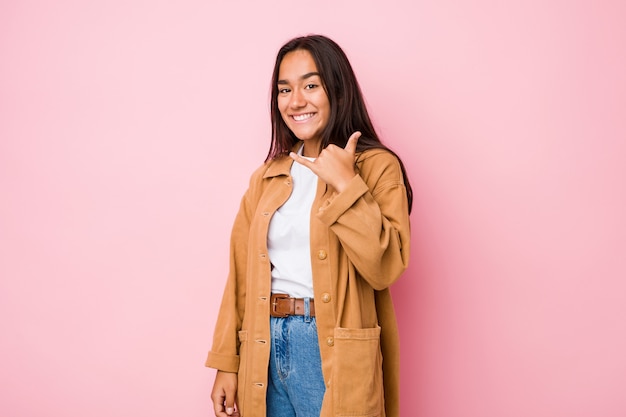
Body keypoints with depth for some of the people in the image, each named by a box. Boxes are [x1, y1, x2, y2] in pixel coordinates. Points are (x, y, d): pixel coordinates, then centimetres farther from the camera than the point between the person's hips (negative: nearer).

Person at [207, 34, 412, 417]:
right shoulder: (267, 177, 10)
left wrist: (345, 184, -19)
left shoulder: (376, 166, -4)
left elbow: (385, 268, -15)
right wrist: (226, 363, 4)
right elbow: (242, 274, 8)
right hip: (265, 352, 4)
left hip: (333, 354, -4)